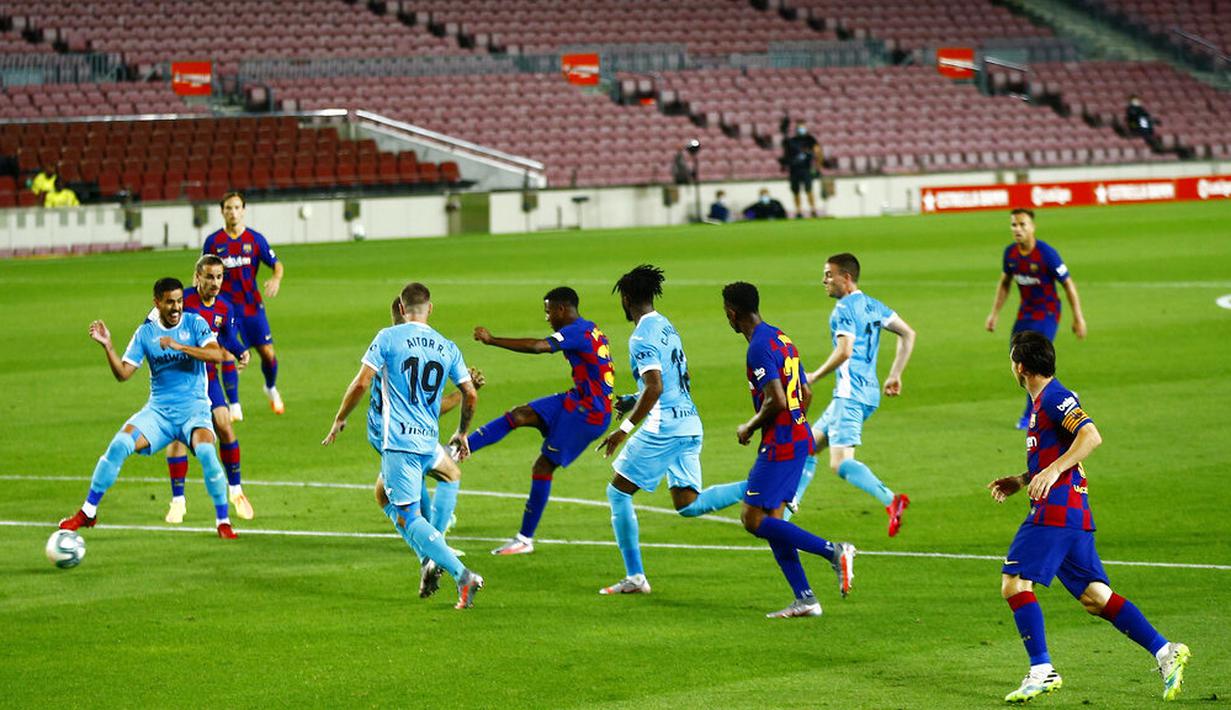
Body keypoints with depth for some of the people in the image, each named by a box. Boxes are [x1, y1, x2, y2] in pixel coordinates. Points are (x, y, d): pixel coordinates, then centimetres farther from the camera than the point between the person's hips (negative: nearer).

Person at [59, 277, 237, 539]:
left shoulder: (194, 323, 0)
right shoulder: (146, 332, 5)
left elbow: (216, 355, -16)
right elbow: (123, 373, 0)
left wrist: (178, 346, -24)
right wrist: (107, 346, -15)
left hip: (193, 407, -2)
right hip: (158, 408, 2)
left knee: (206, 451, -31)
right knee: (120, 444, -21)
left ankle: (223, 521, -13)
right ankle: (88, 512, -7)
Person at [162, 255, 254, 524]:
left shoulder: (225, 308, -1)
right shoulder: (182, 300, -18)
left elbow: (228, 339, 14)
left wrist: (241, 352, -6)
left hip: (207, 376, 4)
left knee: (224, 426, -5)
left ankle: (236, 489, 12)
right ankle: (178, 500, 1)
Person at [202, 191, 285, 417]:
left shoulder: (255, 238, 2)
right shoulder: (213, 241, 1)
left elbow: (276, 264, 4)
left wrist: (276, 279, -16)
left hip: (252, 303, 1)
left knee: (268, 353, -1)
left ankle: (271, 389, 30)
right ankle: (234, 406, -3)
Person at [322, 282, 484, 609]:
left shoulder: (388, 338, -3)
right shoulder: (447, 347, 10)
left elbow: (361, 384, -7)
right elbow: (470, 394, 11)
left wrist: (339, 421, 7)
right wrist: (462, 433, 27)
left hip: (398, 440, -6)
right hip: (429, 443, 6)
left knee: (407, 518, -7)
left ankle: (462, 574, -21)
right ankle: (430, 560, 5)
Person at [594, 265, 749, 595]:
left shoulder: (642, 336, -12)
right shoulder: (667, 327, 17)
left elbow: (654, 388, -21)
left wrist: (624, 428, -18)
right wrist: (635, 401, 29)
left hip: (663, 428, -9)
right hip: (690, 424, 9)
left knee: (618, 492, 5)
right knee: (687, 504, 7)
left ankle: (635, 577, 4)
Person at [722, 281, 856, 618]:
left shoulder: (759, 348, -16)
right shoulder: (782, 339, 15)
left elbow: (777, 401, -24)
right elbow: (806, 395, 19)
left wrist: (750, 427, -9)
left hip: (780, 445, -10)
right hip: (799, 438, 10)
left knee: (754, 520, -8)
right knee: (771, 520, 11)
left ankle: (834, 551, -14)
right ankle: (805, 599, 7)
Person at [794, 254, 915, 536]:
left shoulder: (844, 308, -10)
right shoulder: (872, 306, 17)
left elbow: (844, 351, -22)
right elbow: (908, 334, 17)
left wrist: (814, 376, -8)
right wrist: (895, 375, 17)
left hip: (850, 393, -10)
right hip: (869, 393, 10)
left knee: (840, 463, -19)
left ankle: (891, 500, -35)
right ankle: (783, 513, 19)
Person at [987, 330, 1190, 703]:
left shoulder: (1055, 396, -9)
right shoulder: (1042, 402, 21)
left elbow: (1091, 436, -23)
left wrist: (1052, 471, -27)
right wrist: (1020, 482, 27)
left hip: (1055, 511, -10)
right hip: (1074, 514, 10)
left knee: (1014, 583, -10)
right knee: (1095, 597, 6)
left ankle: (1042, 671, -14)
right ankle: (1165, 651, 0)